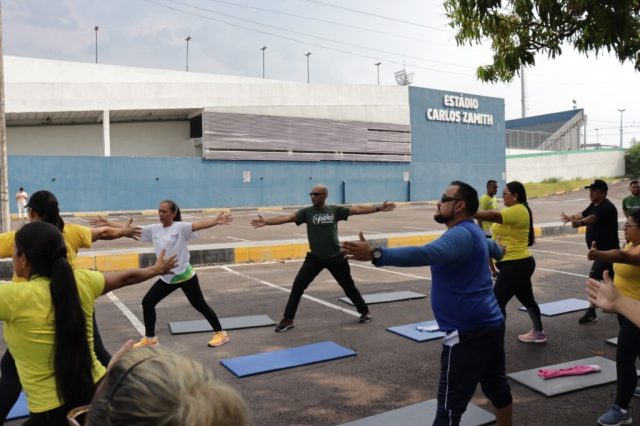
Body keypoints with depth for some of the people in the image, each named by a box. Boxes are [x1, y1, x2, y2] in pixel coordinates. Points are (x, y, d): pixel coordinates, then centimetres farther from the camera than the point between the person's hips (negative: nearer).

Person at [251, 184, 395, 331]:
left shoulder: (335, 210, -4)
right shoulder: (306, 212, -6)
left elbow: (357, 209, -4)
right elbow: (288, 217, -18)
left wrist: (378, 208, -8)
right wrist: (266, 221, -32)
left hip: (335, 257, 0)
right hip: (314, 258, 0)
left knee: (348, 286, 14)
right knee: (298, 286, -7)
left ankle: (364, 311, 36)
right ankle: (288, 319, 5)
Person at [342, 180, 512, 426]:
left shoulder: (460, 235, -20)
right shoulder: (473, 232, 14)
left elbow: (425, 255, -40)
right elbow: (495, 250, 38)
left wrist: (375, 255, -50)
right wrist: (497, 249, 64)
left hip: (468, 332, -11)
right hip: (491, 324, 11)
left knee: (450, 406, -6)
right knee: (497, 386, 25)